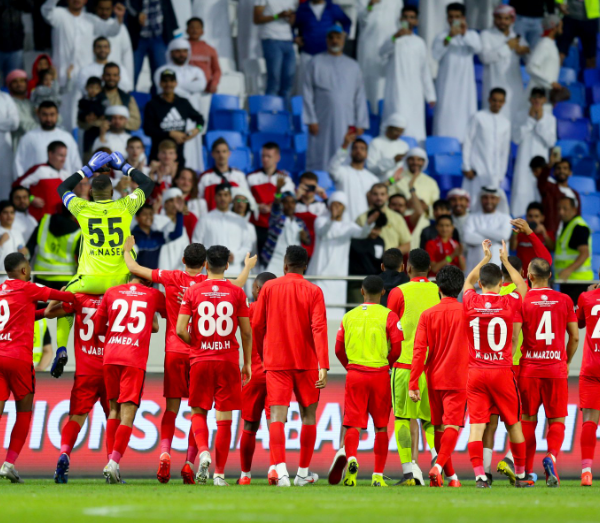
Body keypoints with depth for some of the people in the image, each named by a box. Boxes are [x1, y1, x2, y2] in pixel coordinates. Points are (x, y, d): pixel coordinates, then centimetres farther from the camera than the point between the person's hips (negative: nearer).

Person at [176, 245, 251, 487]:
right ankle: (219, 473, 3)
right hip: (229, 359, 0)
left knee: (198, 412, 13)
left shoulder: (193, 292, -1)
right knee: (224, 417, 4)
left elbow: (180, 330, -5)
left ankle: (203, 452, -14)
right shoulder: (237, 293, 0)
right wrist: (247, 362, 11)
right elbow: (246, 332, 1)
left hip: (200, 359, 0)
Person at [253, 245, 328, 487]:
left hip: (275, 362, 0)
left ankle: (281, 471, -26)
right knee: (308, 416, 15)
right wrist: (323, 366, -15)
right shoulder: (313, 292, -2)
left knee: (277, 417, -7)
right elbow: (319, 328, -11)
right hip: (306, 362, 0)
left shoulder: (269, 288, 3)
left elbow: (257, 326, 7)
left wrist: (262, 356, 23)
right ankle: (303, 473, 21)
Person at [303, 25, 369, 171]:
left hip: (346, 124, 2)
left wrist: (360, 124, 5)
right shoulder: (316, 63, 8)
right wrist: (311, 120, -4)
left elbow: (360, 97, 13)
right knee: (320, 162, -5)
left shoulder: (353, 66, 15)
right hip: (323, 122, -2)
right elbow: (307, 94, 4)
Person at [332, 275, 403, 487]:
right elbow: (397, 347, -7)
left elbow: (339, 349, 7)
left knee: (353, 424, -1)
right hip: (379, 374, -1)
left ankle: (351, 458, -31)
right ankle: (378, 475, 10)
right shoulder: (388, 316, -1)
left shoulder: (349, 317, 8)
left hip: (354, 374, 1)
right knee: (381, 426, 9)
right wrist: (387, 363, 11)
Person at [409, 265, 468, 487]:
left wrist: (413, 383, -3)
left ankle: (450, 475, 20)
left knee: (439, 427, 13)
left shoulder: (428, 315, 0)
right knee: (452, 425, -7)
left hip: (434, 378, 2)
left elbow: (419, 351, -4)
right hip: (458, 378, -2)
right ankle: (438, 466, -26)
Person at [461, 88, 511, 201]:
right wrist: (466, 167, -4)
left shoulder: (506, 123, 10)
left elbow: (505, 150, 14)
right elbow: (468, 142, 1)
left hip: (494, 173, 2)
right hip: (477, 169, -2)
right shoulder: (479, 117, 1)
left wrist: (501, 175, 11)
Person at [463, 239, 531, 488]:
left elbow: (468, 281, 21)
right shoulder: (508, 304, -7)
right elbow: (522, 285, 16)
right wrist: (505, 260, 24)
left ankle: (479, 475, -14)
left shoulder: (470, 303, -3)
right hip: (502, 372, -1)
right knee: (514, 425, 12)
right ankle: (520, 475, 20)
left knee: (476, 426, -3)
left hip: (476, 373, 1)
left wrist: (485, 258, 30)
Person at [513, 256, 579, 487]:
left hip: (529, 369, -1)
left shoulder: (521, 301, -5)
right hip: (557, 368, 1)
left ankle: (527, 473, 10)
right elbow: (575, 337, 5)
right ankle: (551, 456, -21)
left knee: (528, 421, 9)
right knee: (557, 420, 6)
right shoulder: (564, 300, 2)